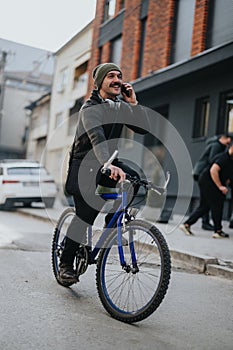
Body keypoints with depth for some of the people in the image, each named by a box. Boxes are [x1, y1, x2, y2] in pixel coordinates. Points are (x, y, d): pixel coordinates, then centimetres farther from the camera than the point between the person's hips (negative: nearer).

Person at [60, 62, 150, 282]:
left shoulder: (120, 107, 5)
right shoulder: (90, 108, -16)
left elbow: (144, 129, -1)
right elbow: (97, 138, -35)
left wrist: (133, 103, -12)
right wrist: (109, 165, -52)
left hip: (107, 163, 6)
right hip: (85, 165, -6)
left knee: (133, 179, -23)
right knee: (86, 215, -12)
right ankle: (66, 263, 5)